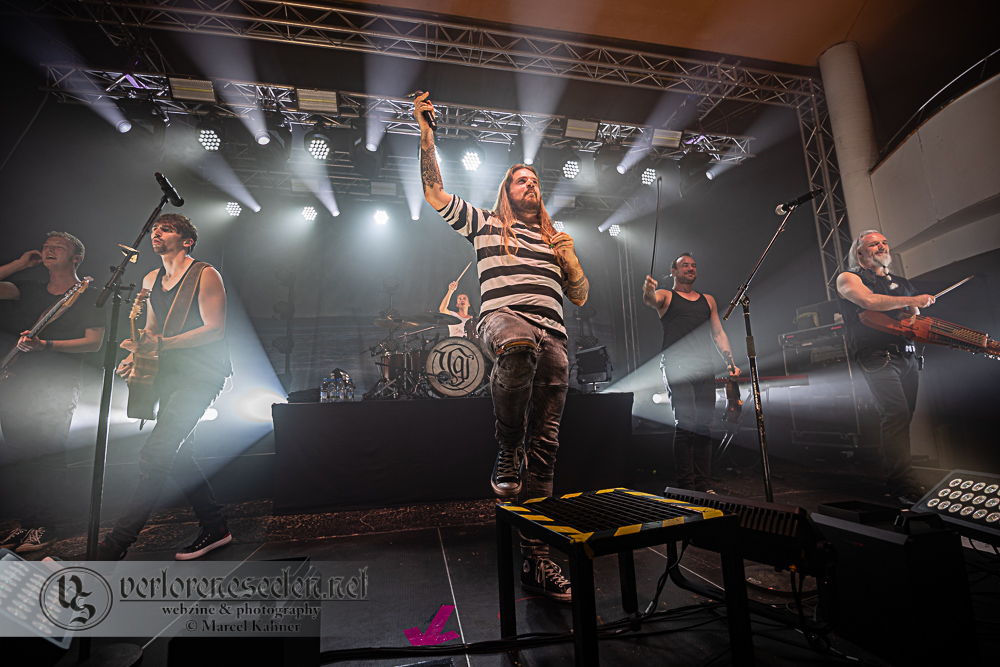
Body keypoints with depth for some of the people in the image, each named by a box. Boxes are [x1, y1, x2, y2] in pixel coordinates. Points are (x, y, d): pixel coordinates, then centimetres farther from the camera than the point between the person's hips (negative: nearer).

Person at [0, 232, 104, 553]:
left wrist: (45, 345, -18)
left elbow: (94, 342, -8)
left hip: (57, 386, -5)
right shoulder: (30, 289, 17)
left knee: (47, 456, -4)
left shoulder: (89, 296, 0)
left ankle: (47, 526, 8)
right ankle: (26, 521, 21)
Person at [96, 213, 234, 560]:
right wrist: (135, 355, 6)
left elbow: (215, 329, -14)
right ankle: (215, 528, 21)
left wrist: (160, 344, -21)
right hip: (171, 375, 9)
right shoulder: (151, 280, 18)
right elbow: (152, 329, 25)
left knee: (154, 455, -15)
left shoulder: (205, 275, -7)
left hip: (203, 373, -9)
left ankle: (112, 548, -8)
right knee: (176, 455, 9)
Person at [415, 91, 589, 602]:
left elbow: (581, 297, 28)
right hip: (503, 319, -3)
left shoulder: (556, 240, 30)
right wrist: (427, 137, 6)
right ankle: (507, 450, -19)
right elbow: (435, 194, 13)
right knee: (519, 345, -43)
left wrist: (569, 259, 11)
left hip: (552, 337, 4)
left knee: (545, 448, -3)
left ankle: (536, 559, 7)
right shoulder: (485, 223, 22)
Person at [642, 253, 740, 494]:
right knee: (686, 423, -13)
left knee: (704, 426, 2)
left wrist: (730, 362, 10)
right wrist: (648, 292, -38)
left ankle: (704, 486, 9)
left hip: (705, 367, 5)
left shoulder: (708, 300, 24)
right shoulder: (666, 296, 10)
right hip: (677, 365, -5)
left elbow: (718, 333, 22)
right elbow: (650, 300, -14)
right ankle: (686, 486, -6)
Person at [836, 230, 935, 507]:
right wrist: (912, 301, -13)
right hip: (876, 356, -7)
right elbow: (869, 301, -16)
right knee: (896, 413, -19)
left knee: (904, 416, 4)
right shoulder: (848, 278, 4)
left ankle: (897, 476, 17)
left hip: (906, 356, 7)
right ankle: (905, 486, -19)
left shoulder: (902, 283, 25)